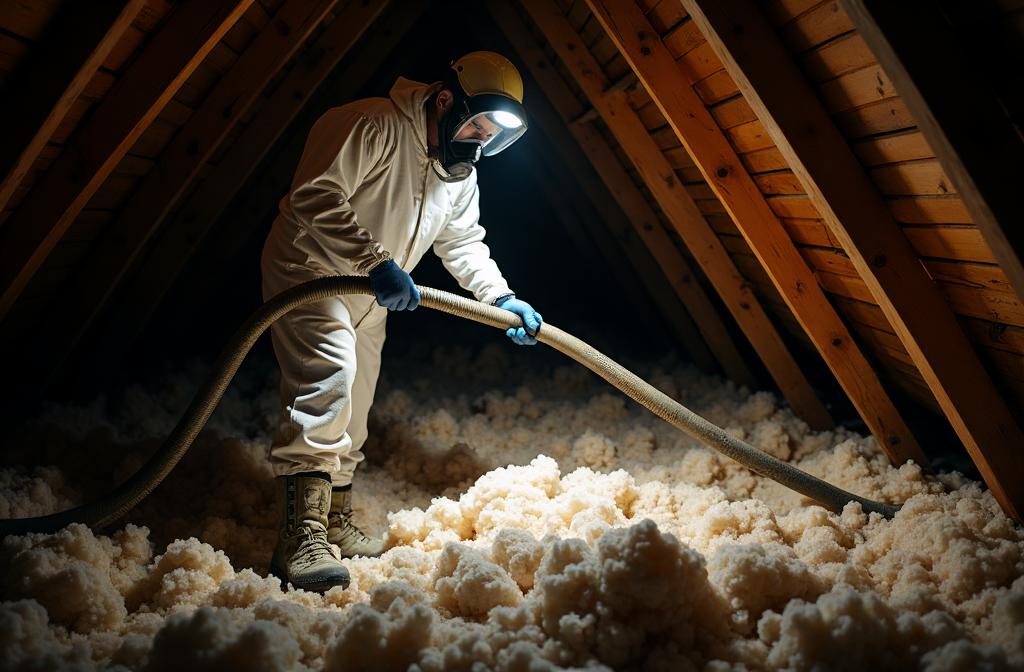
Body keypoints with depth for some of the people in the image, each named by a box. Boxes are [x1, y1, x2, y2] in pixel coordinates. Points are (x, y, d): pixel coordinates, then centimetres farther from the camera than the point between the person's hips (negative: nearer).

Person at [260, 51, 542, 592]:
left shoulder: (460, 172, 6)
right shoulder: (372, 126, -22)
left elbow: (464, 241, 15)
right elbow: (317, 196, -30)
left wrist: (502, 297, 2)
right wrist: (376, 262, -38)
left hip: (368, 297, 9)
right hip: (308, 269, -9)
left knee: (351, 410, 12)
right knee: (328, 373, -29)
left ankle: (333, 526, 27)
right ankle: (301, 537, -30)